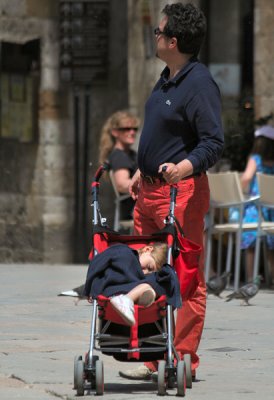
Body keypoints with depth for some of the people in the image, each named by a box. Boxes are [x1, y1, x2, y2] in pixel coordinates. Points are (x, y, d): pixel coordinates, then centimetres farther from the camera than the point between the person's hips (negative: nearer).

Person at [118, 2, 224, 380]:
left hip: (182, 191, -10)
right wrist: (142, 171, 27)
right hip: (150, 191, 10)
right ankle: (150, 358, 16)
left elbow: (213, 142, -20)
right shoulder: (167, 78, 15)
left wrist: (185, 166, -35)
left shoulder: (199, 83, -15)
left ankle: (183, 360, -1)